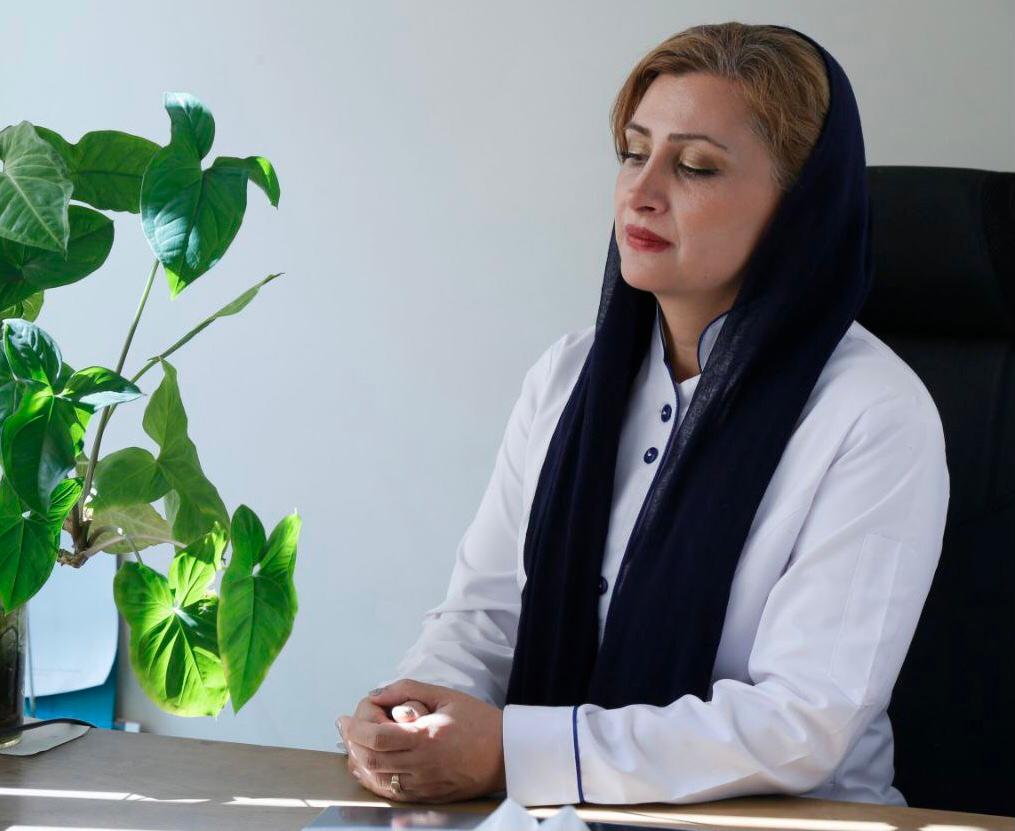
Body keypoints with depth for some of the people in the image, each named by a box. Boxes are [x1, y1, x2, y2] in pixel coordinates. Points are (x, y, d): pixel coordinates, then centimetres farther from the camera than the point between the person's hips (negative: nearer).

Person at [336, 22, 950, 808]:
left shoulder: (877, 418, -12)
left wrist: (508, 749, -21)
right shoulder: (568, 375, 7)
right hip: (559, 806, 4)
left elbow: (804, 725, -17)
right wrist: (409, 717, -14)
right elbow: (486, 610, 8)